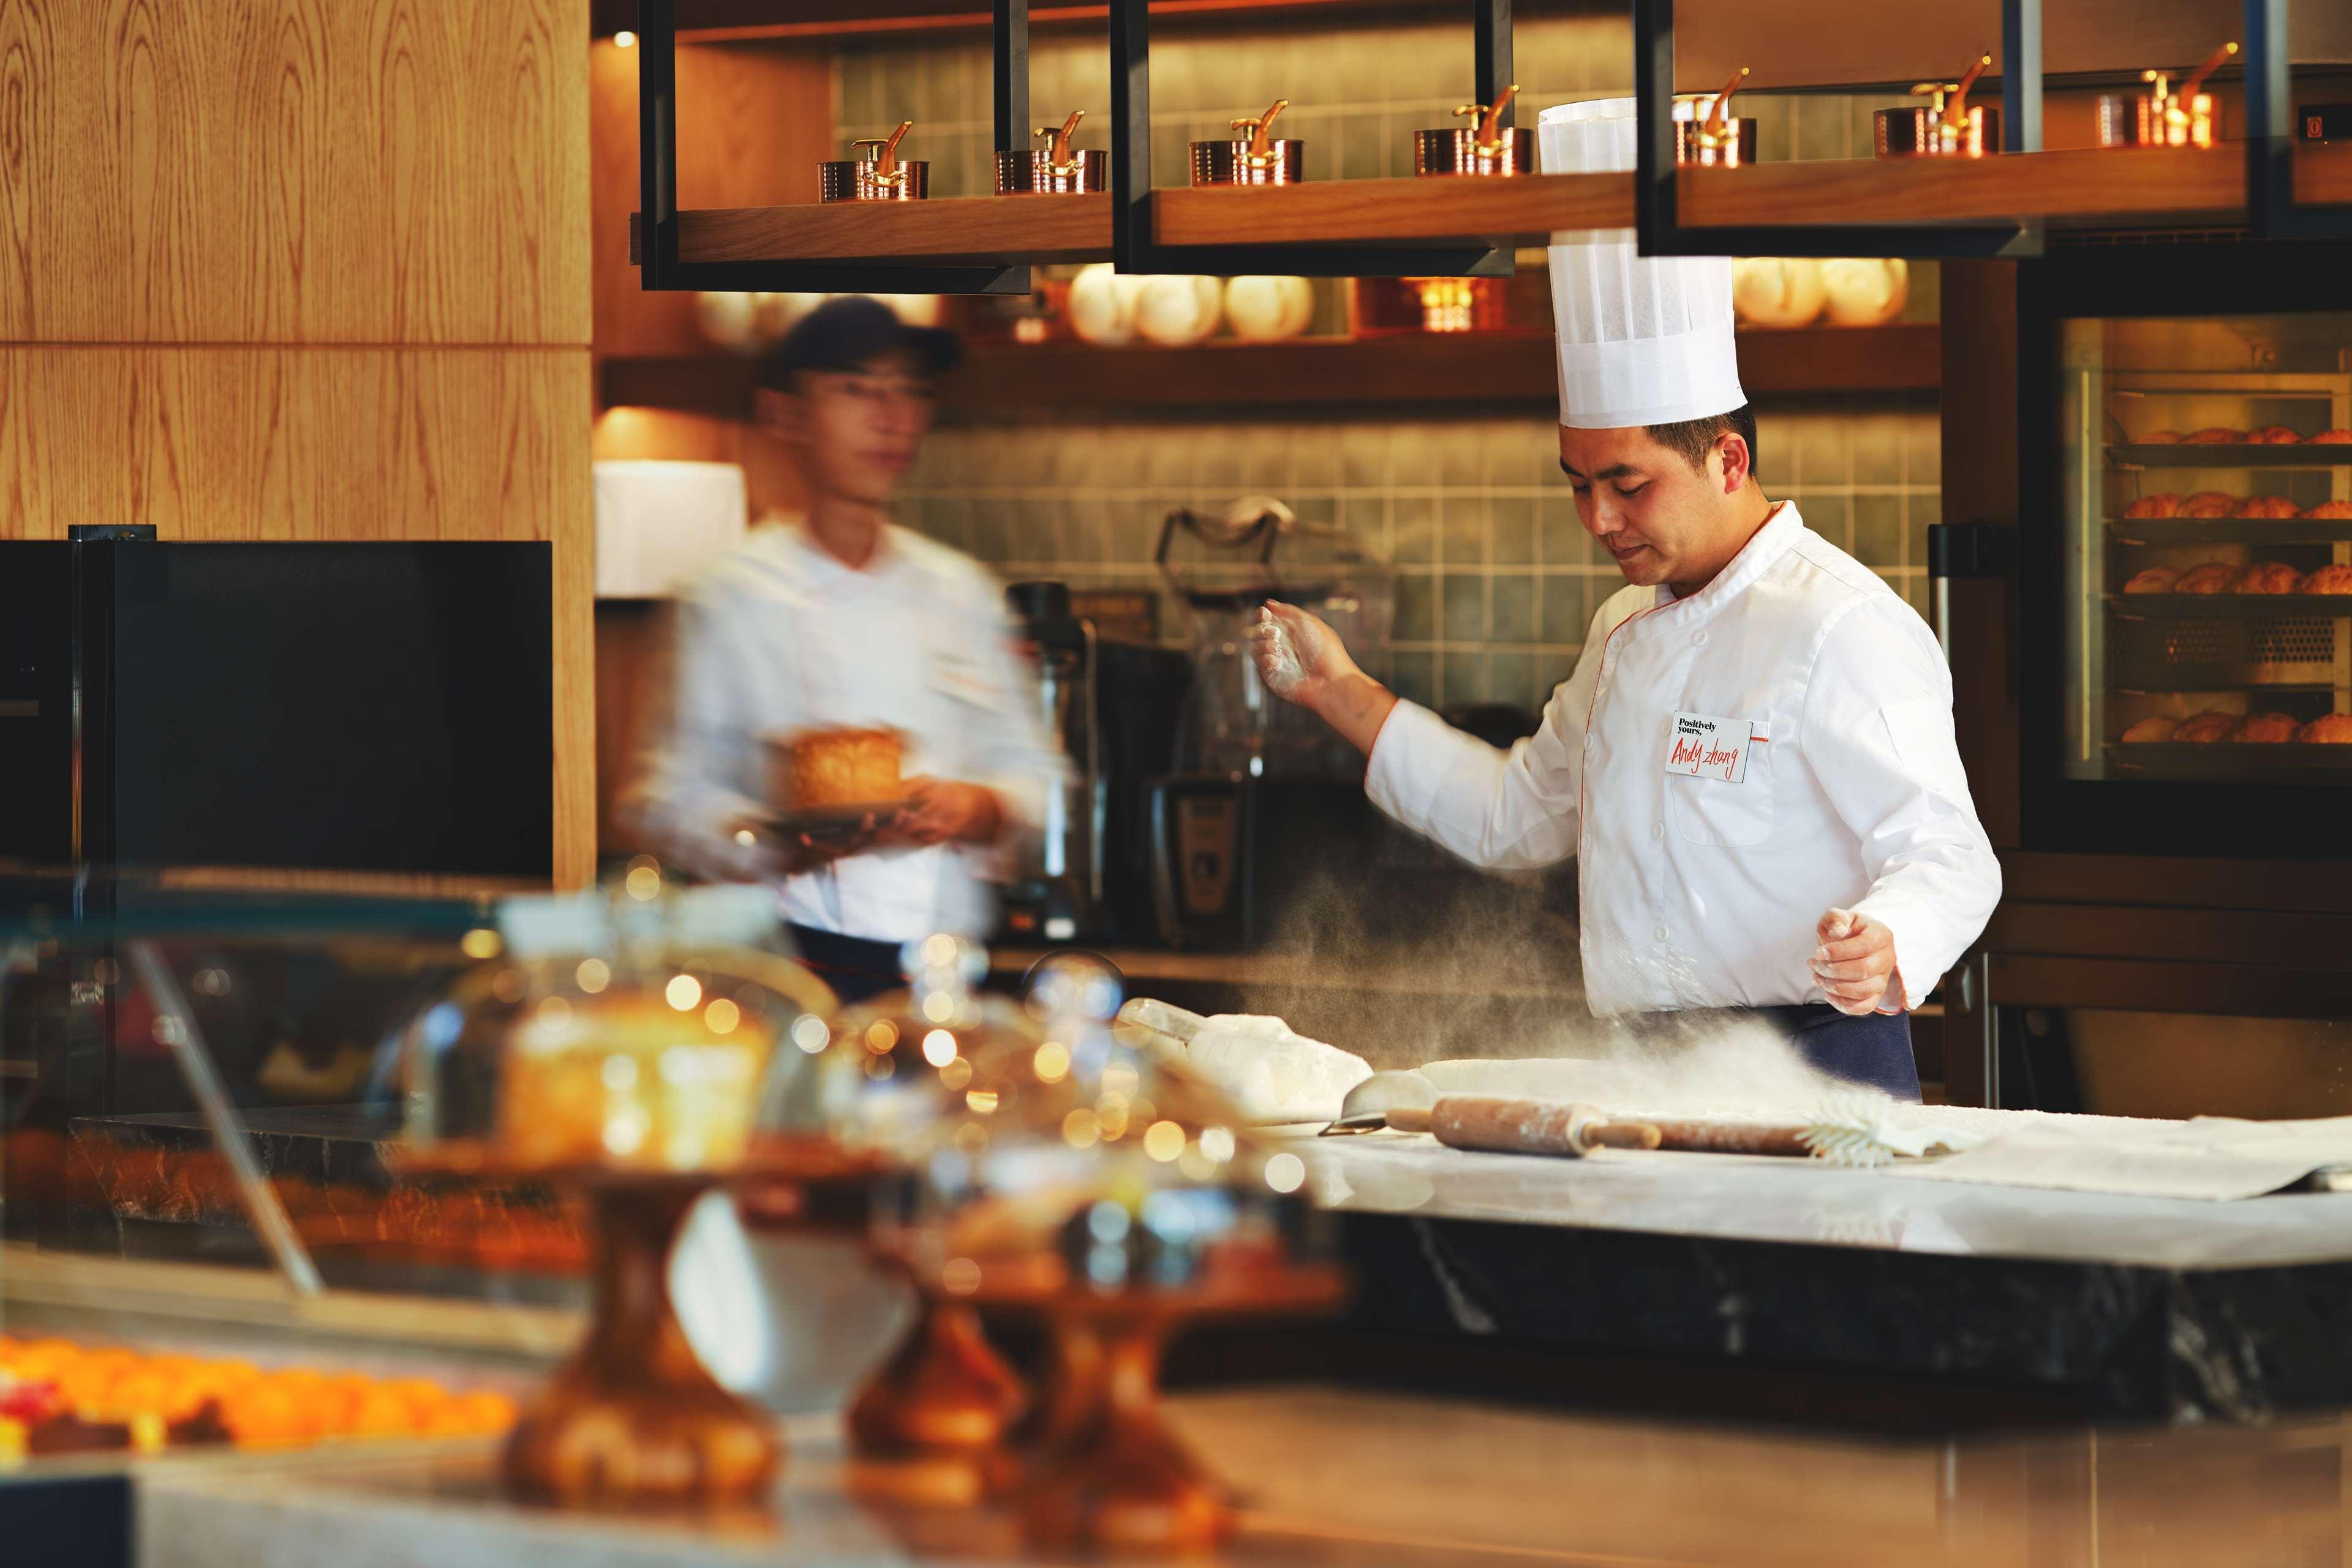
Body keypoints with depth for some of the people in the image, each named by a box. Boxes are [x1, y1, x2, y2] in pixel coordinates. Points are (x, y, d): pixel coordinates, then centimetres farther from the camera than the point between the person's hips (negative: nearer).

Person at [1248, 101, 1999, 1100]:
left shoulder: (1842, 631, -11)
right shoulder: (1626, 632, 19)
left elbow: (1945, 857, -14)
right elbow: (1522, 816, 30)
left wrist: (1884, 948, -37)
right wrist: (1340, 694, 26)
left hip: (1812, 1087, -8)